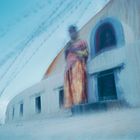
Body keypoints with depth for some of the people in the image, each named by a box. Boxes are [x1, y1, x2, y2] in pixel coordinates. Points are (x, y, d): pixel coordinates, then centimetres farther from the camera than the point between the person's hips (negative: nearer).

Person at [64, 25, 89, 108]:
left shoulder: (82, 42, 12)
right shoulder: (68, 44, 24)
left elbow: (86, 53, 0)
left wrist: (75, 50, -5)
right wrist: (67, 50, 3)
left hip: (78, 65, -5)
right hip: (69, 66, 5)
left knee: (78, 83, -18)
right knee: (70, 84, -7)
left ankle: (79, 101, -23)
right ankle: (71, 103, -11)